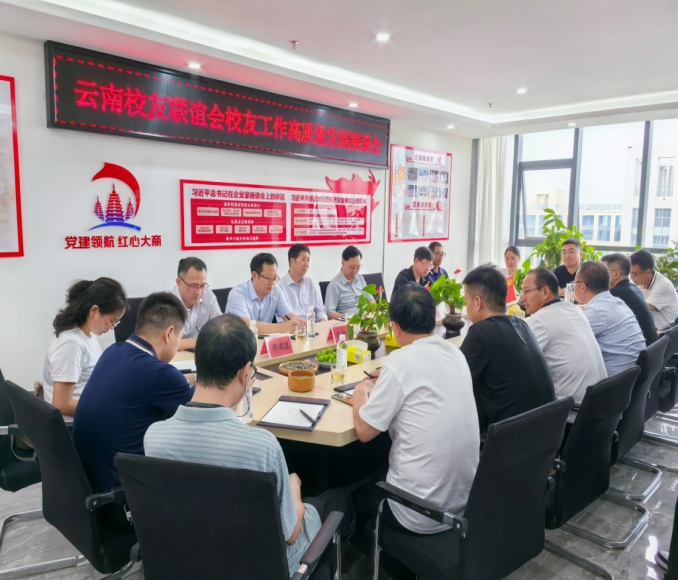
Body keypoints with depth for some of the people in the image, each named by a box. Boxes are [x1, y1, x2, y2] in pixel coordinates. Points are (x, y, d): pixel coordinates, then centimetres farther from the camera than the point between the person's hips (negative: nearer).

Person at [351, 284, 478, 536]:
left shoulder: (401, 361, -21)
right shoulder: (456, 354, 1)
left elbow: (364, 431, -12)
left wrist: (361, 393, 5)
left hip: (421, 512, -7)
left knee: (355, 495, 22)